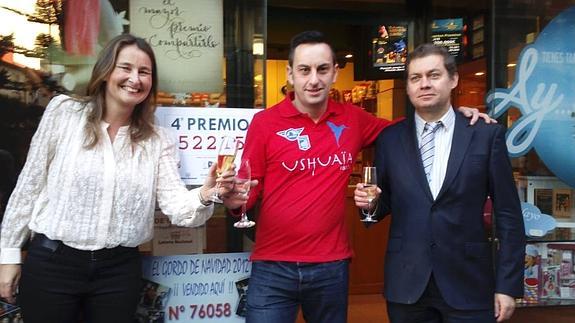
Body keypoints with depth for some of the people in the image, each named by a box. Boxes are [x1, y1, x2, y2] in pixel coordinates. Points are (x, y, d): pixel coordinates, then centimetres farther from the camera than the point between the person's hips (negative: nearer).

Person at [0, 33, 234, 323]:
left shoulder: (158, 140, 2)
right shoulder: (64, 111, -2)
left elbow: (176, 208, -8)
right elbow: (29, 185, 2)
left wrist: (203, 196, -30)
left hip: (119, 269, 2)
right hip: (51, 262, -1)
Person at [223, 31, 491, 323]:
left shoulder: (352, 119, 3)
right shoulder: (265, 123, -6)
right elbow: (251, 186, -1)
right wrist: (235, 196, -24)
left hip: (332, 267, 3)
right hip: (273, 269, -3)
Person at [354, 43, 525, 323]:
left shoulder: (486, 135, -2)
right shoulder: (389, 139, 4)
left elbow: (508, 215, -1)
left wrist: (508, 285, -3)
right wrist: (371, 202, -10)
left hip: (468, 283, -1)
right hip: (406, 284, 2)